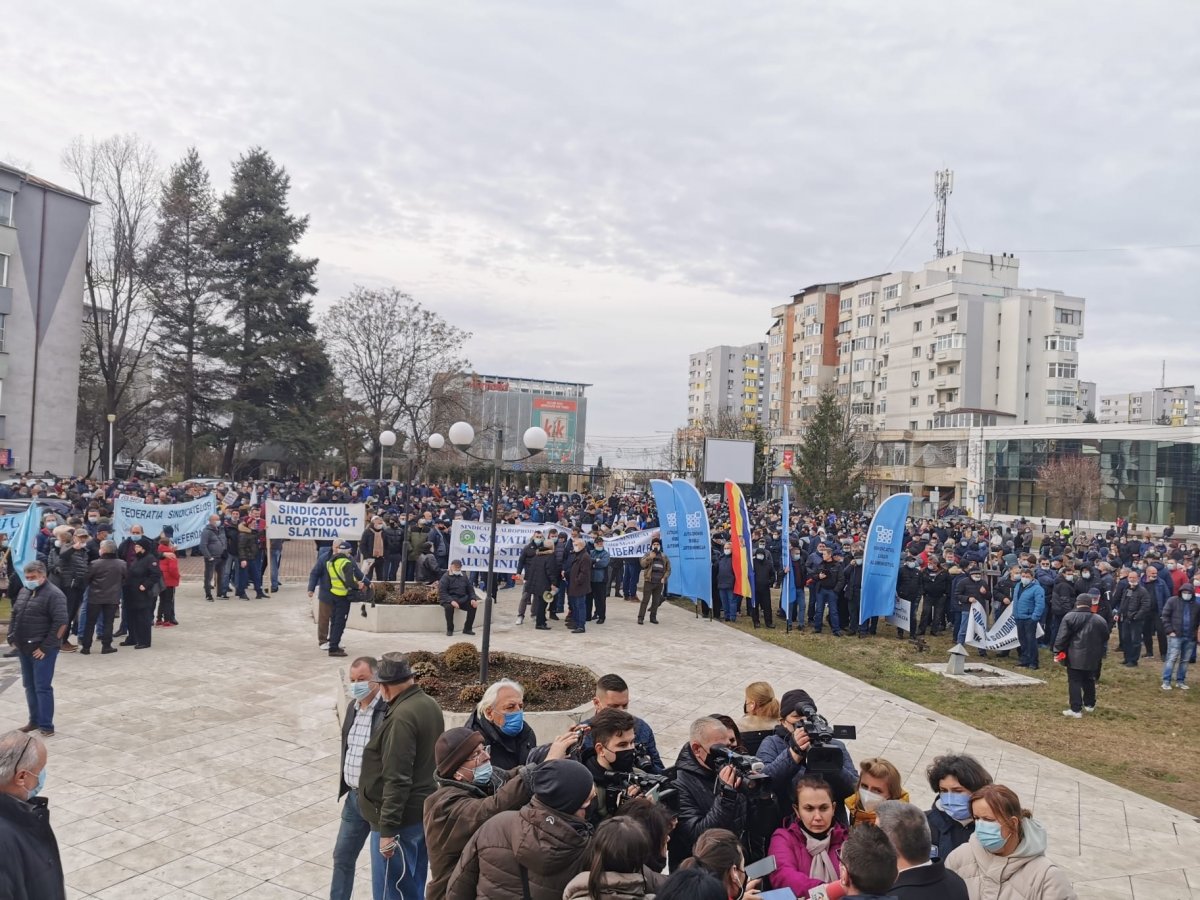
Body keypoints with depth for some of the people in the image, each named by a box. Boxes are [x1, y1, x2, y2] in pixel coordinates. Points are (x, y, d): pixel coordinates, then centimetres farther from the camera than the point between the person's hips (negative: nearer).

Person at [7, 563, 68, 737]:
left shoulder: (54, 594, -13)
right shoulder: (24, 592, 12)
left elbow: (60, 623, -18)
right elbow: (14, 615, 22)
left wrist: (45, 647, -18)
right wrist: (12, 638, 9)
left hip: (42, 650, -7)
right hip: (23, 649, 8)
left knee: (42, 687, -5)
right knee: (29, 686, 14)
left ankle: (46, 725, 2)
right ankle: (34, 720, 25)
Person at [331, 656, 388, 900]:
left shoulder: (389, 711, -21)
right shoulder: (353, 706, 5)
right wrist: (344, 784, 19)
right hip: (354, 796, 8)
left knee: (381, 867, 2)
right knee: (342, 857, 23)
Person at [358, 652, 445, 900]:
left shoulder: (402, 717, -23)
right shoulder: (430, 705, 6)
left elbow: (397, 780, -24)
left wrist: (387, 829, -20)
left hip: (403, 817, -9)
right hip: (426, 809, 9)